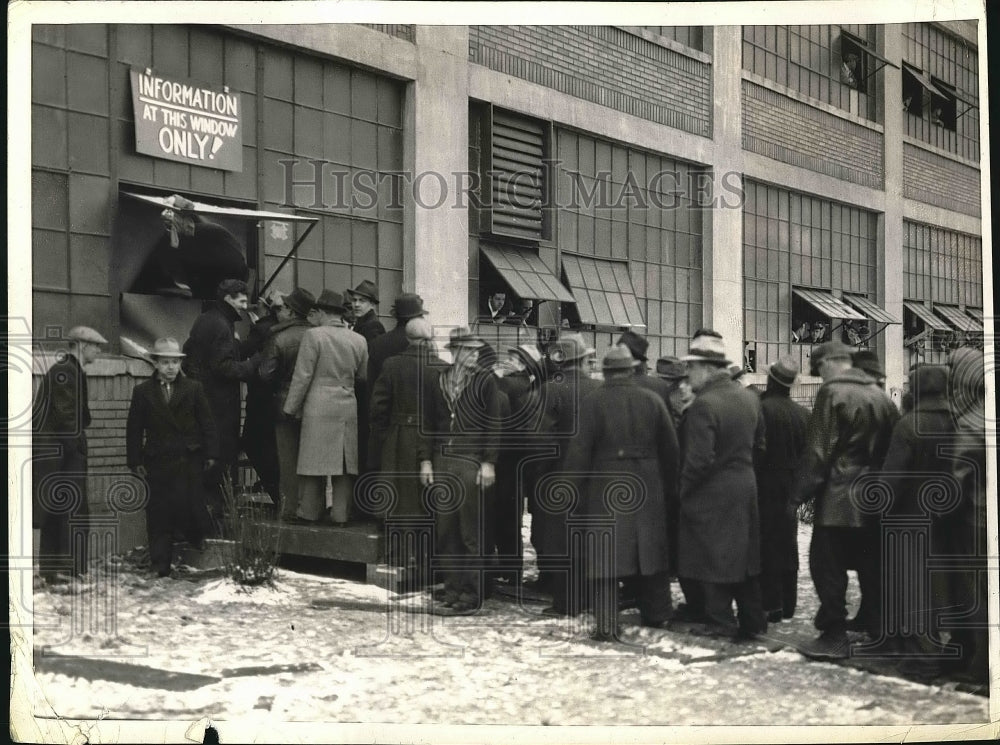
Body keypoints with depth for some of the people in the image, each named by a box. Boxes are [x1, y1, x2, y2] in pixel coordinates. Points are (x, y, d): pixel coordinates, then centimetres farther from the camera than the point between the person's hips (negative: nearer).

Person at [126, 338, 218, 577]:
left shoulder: (194, 389, 3)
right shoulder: (142, 392, 4)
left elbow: (206, 423, 5)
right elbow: (134, 429, 4)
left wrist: (210, 453, 1)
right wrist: (135, 461, 0)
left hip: (189, 460, 0)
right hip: (157, 463, 1)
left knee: (189, 506, -3)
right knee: (159, 513, 2)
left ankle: (197, 534, 29)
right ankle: (160, 565, 9)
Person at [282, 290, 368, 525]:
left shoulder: (313, 335, -8)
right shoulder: (358, 340, 5)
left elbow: (302, 376, -7)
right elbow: (363, 376, 14)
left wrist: (290, 407, 0)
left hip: (318, 407, -4)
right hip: (348, 408, 4)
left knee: (315, 461, 3)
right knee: (344, 462, 7)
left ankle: (309, 512, 9)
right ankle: (341, 513, 9)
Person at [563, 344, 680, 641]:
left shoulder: (591, 403, -8)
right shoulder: (653, 401, 3)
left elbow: (579, 452, -11)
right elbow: (670, 448, 7)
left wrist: (573, 492, -4)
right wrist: (670, 488, 16)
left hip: (605, 491, -4)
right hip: (647, 489, 4)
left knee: (606, 558, 0)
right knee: (649, 550, 16)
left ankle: (607, 625, -2)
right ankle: (656, 614, 28)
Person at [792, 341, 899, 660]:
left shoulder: (832, 393, -11)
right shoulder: (880, 395, 8)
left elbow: (818, 451, -14)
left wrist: (799, 495, -9)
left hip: (838, 499, -7)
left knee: (827, 566, 0)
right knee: (872, 567, 13)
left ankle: (834, 635, 1)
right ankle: (878, 631, 19)